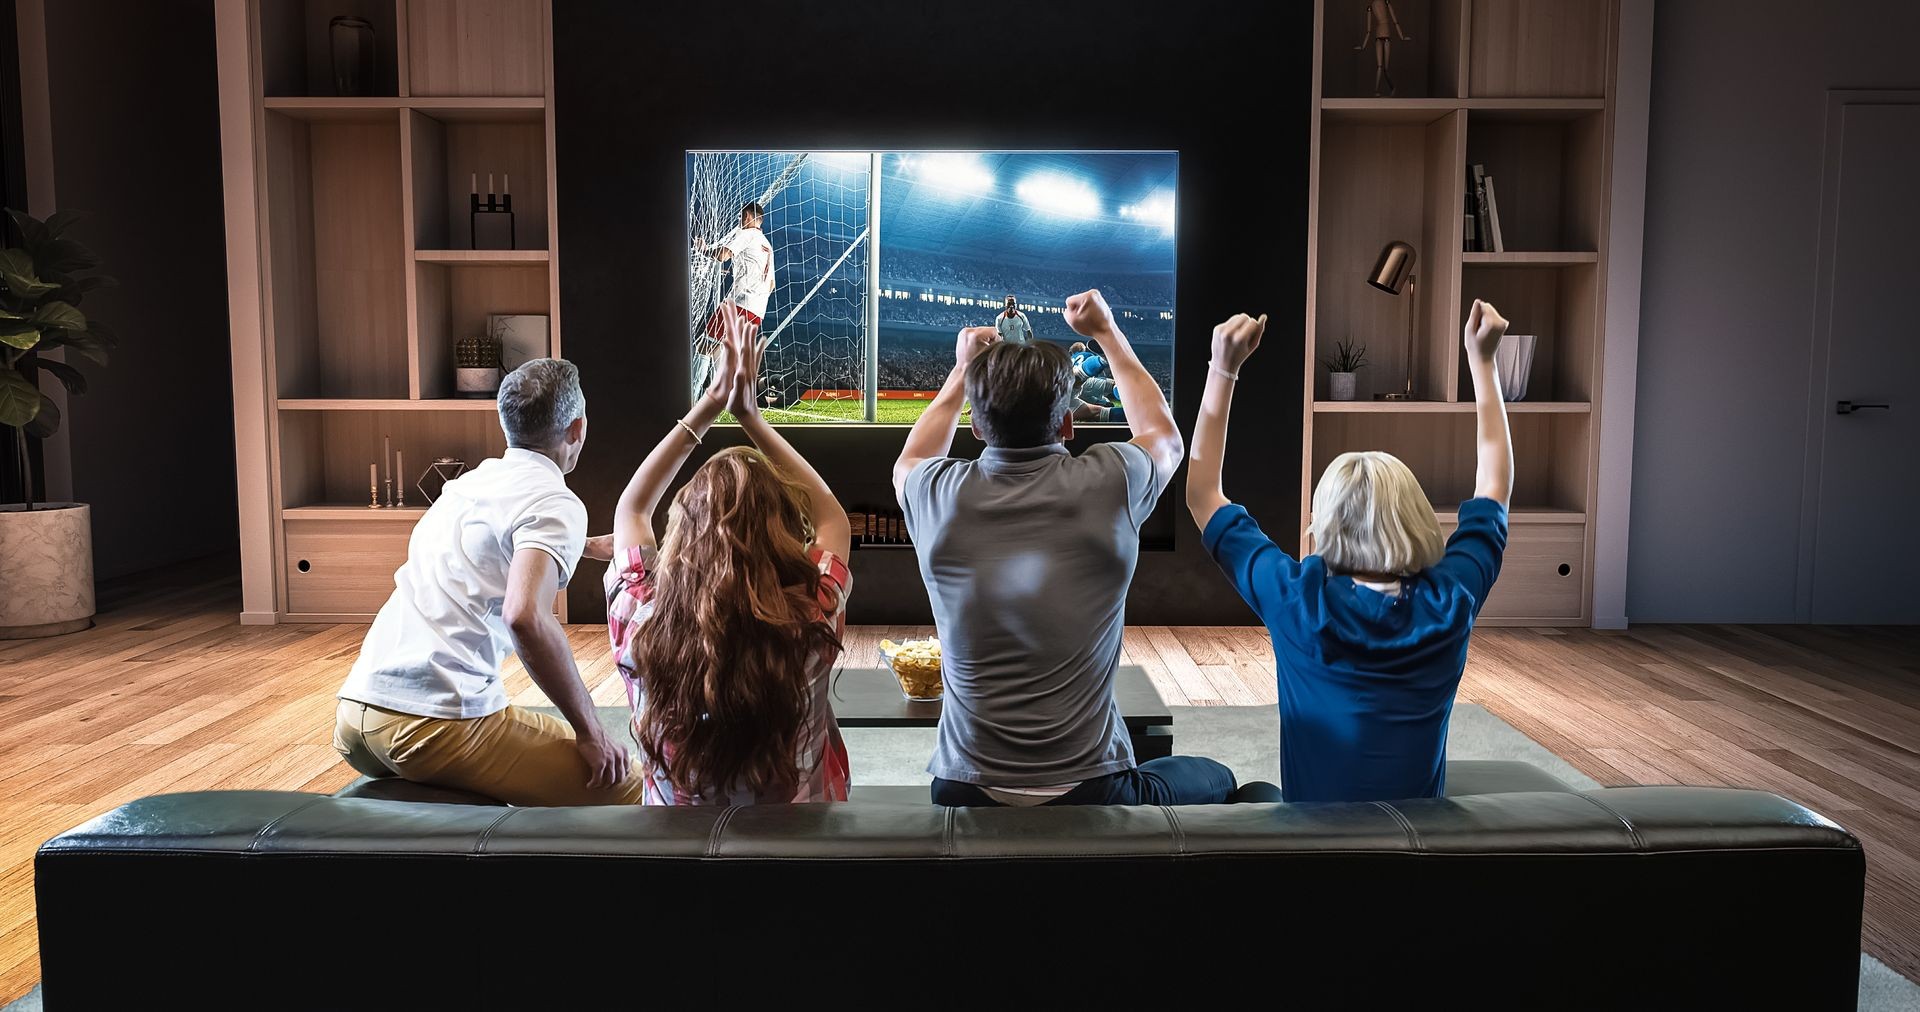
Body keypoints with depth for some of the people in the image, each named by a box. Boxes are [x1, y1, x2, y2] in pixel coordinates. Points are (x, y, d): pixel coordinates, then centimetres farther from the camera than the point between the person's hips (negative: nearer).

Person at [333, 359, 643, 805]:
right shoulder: (557, 503, -7)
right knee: (624, 790, -5)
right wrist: (590, 731, -17)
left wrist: (578, 544, 60)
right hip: (435, 722, -9)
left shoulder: (469, 481, 19)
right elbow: (525, 615, -25)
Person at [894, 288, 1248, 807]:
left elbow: (910, 462, 20)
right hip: (1089, 790, -1)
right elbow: (1166, 437, 14)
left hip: (965, 791, 2)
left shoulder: (939, 496, -10)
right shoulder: (1107, 485, -13)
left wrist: (962, 371, 26)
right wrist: (1107, 333, 23)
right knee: (1215, 780, 29)